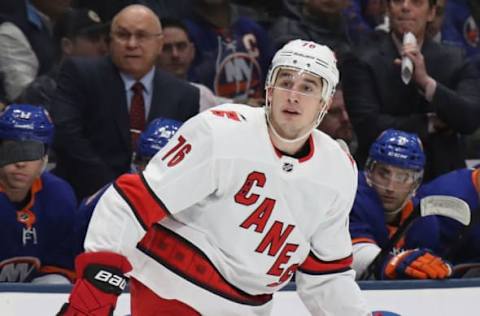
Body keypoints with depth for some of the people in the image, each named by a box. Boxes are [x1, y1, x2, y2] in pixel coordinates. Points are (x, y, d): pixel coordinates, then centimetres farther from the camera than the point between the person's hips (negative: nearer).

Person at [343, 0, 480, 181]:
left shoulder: (455, 62, 6)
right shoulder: (363, 62, -1)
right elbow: (367, 126, -11)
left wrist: (426, 82, -18)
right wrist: (430, 123, -7)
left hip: (442, 180, 2)